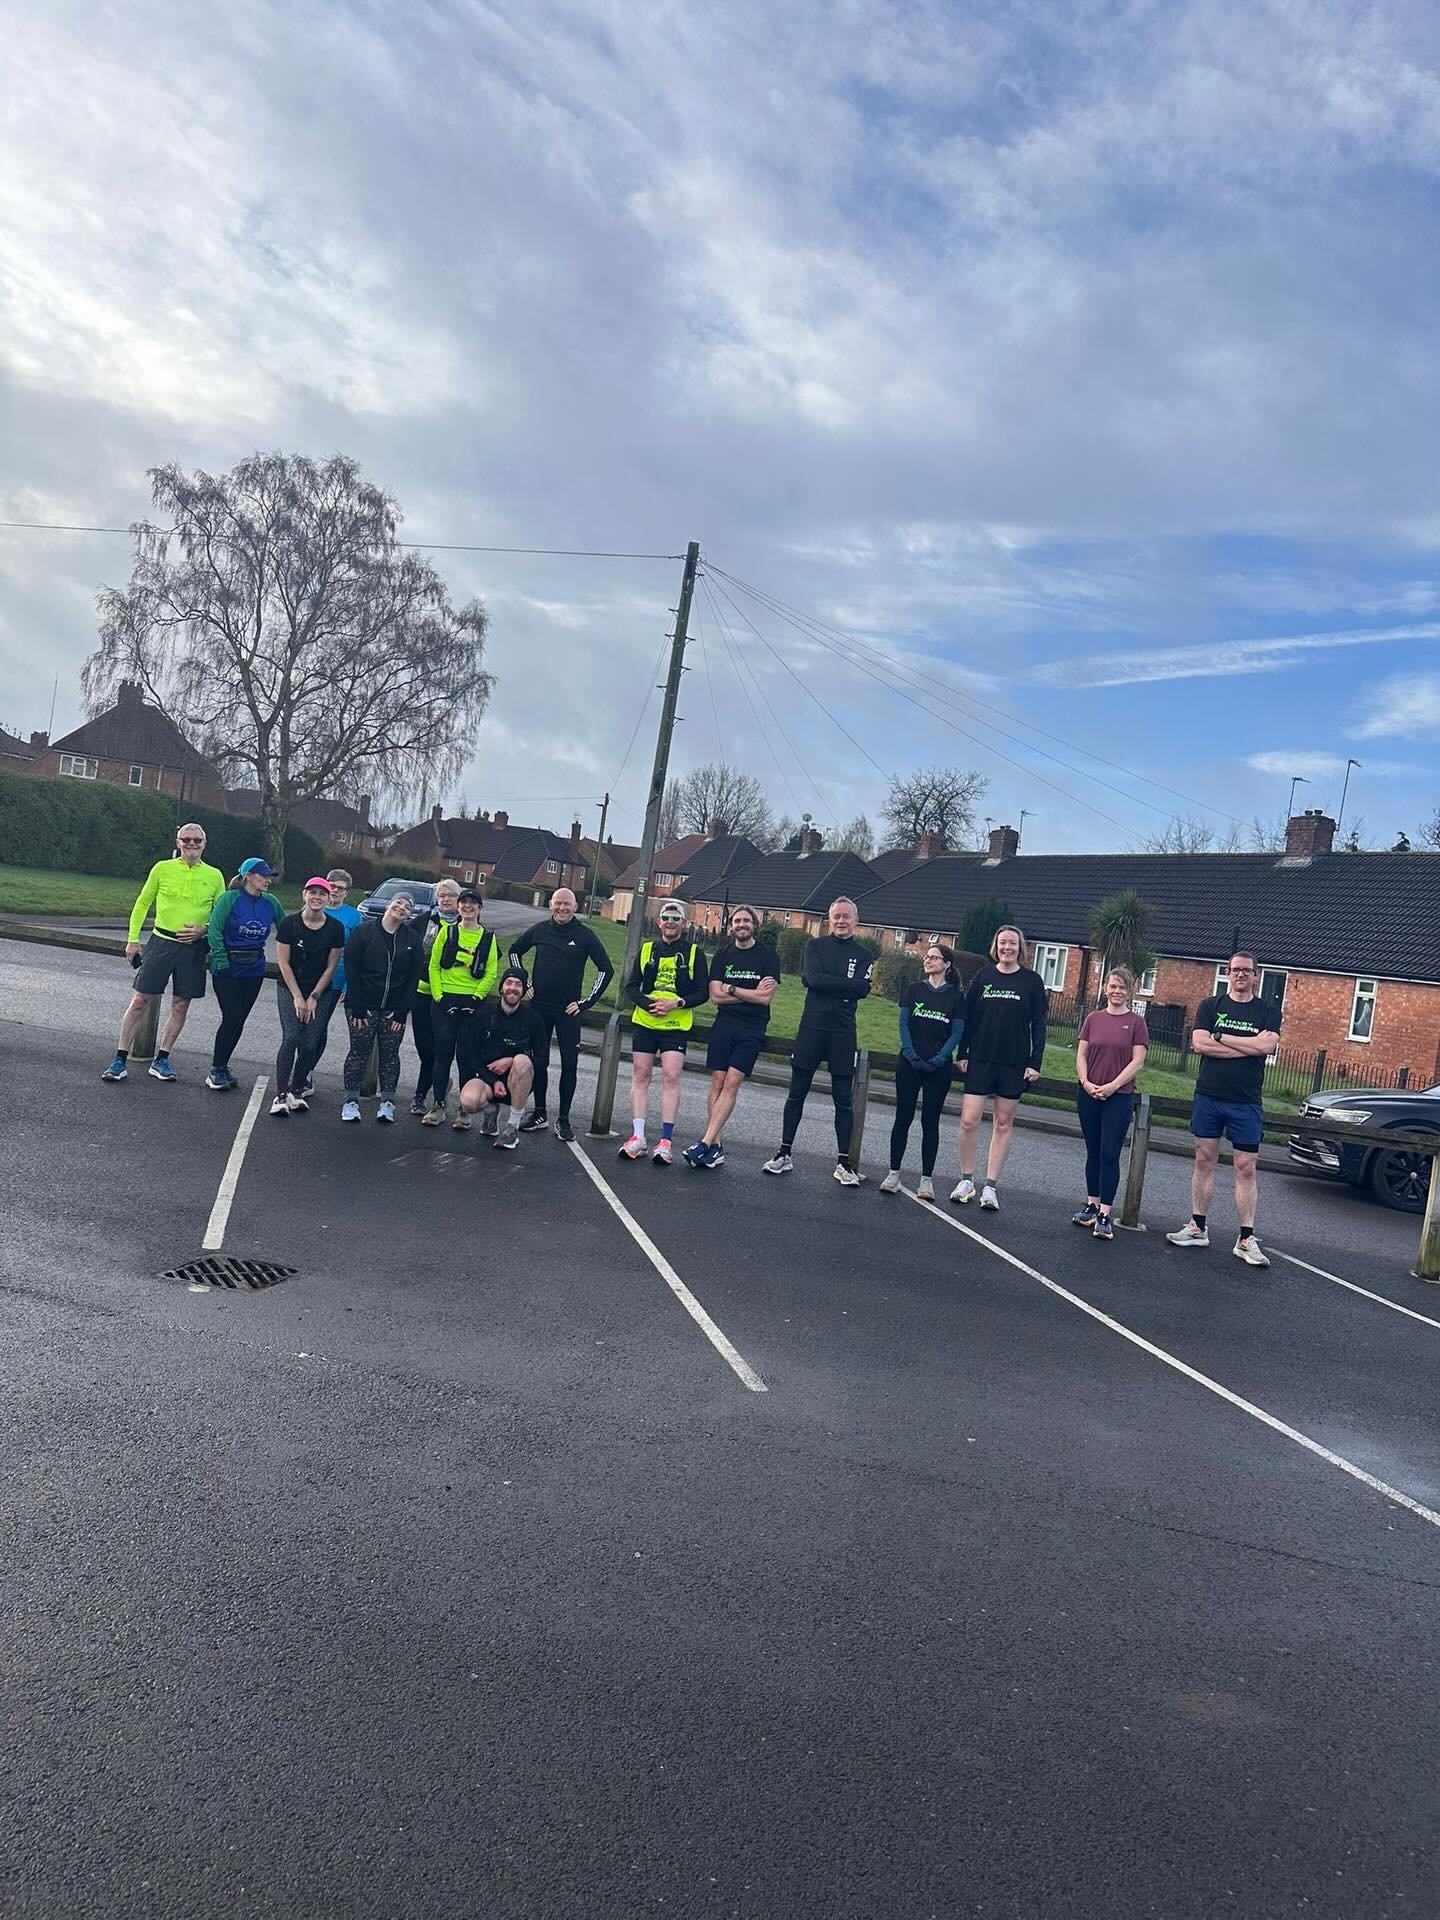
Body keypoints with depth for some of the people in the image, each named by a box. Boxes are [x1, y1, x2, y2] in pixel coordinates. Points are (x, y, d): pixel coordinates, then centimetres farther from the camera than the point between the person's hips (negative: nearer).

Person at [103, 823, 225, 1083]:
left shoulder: (214, 876, 3)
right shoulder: (162, 869, 1)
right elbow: (143, 903, 9)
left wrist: (204, 929, -8)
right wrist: (133, 939, 5)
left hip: (193, 948, 1)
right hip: (161, 942, -1)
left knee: (180, 1005, 6)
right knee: (140, 1000, -1)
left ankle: (161, 1060, 18)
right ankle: (120, 1059, 7)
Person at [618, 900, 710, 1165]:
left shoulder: (693, 953, 4)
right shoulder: (646, 949, 11)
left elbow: (703, 993, 1)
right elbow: (631, 985, 9)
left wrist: (675, 1004, -14)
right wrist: (648, 1004, -10)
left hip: (676, 1025, -3)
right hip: (644, 1022, 3)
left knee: (671, 1076, -10)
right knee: (640, 1075, 1)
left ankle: (666, 1141, -7)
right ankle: (637, 1136, 5)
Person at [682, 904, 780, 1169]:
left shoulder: (767, 956, 1)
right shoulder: (723, 955, 9)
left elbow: (766, 998, -8)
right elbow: (715, 996, 1)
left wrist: (732, 989, -4)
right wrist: (751, 993, -6)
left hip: (752, 1030, -3)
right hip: (724, 1025, 3)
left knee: (732, 1083, -12)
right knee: (718, 1083, -1)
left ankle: (705, 1143, -15)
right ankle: (715, 1148, 2)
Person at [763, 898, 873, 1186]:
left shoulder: (863, 955, 7)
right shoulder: (816, 945, 6)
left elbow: (862, 989, -10)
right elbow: (813, 978, -12)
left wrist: (827, 983, -12)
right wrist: (847, 985, -12)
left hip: (843, 1032, 0)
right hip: (811, 1027, 0)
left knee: (844, 1098, 3)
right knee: (797, 1092, 6)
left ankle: (844, 1162, 9)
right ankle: (784, 1154, 15)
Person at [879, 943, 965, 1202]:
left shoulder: (956, 996, 2)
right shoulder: (916, 989, 7)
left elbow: (957, 1033, -1)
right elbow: (903, 1024, 2)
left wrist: (938, 1059, -12)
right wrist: (911, 1055, -10)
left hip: (939, 1067, -1)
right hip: (910, 1063, 1)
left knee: (930, 1122, 3)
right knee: (903, 1117, 3)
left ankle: (926, 1179, 7)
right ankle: (894, 1173, 8)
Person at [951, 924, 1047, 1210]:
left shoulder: (1032, 980, 2)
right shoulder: (983, 976, 5)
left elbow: (1039, 1023, 2)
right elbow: (968, 1016, 8)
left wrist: (1035, 1062, -4)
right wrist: (963, 1054, 3)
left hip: (1014, 1063, 0)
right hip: (980, 1059, 1)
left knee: (1004, 1123, 5)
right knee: (969, 1120, -6)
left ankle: (991, 1186, 11)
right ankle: (966, 1180, 9)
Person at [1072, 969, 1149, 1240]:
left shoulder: (1136, 1022, -1)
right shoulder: (1093, 1019, 7)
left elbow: (1137, 1061, -6)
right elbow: (1081, 1053, 7)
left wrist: (1111, 1086, -13)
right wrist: (1085, 1082, -8)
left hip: (1119, 1097, -3)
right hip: (1088, 1094, 3)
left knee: (1109, 1154, -7)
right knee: (1093, 1152, 11)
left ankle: (1104, 1215, -5)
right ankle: (1092, 1205, 22)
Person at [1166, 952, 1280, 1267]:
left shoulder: (1268, 1011, 5)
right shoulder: (1210, 1005, 6)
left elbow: (1267, 1046, -13)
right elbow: (1199, 1043, -9)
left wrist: (1220, 1037, -10)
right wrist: (1250, 1046, -10)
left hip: (1246, 1102, -1)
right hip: (1208, 1096, 1)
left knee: (1246, 1167, -1)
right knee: (1204, 1160, 7)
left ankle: (1246, 1240, 3)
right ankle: (1197, 1228, 15)